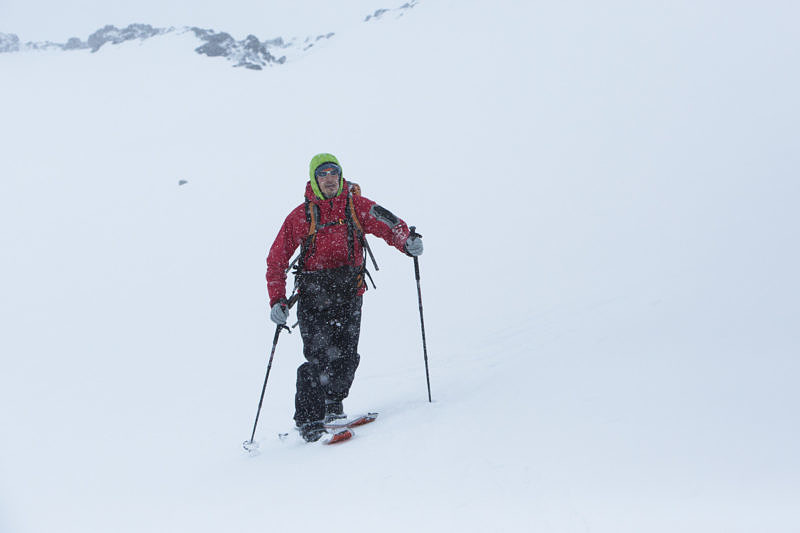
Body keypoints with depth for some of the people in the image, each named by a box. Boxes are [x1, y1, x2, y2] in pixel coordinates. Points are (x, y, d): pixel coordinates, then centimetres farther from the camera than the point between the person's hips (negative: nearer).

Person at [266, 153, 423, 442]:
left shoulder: (357, 206, 8)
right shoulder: (300, 216, 5)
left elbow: (389, 225, 2)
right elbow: (276, 260, 7)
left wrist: (407, 241, -22)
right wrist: (277, 300, -3)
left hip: (348, 291, 1)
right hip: (313, 290, -1)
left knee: (346, 355, -5)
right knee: (319, 356, -12)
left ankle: (333, 402, 22)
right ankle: (308, 420, -1)